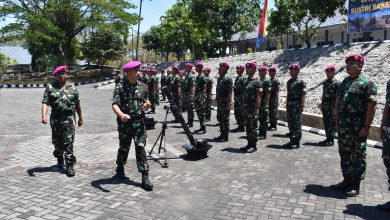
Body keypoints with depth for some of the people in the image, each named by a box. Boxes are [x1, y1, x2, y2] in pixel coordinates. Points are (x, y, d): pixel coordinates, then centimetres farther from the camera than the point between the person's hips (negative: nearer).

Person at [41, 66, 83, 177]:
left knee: (68, 143, -6)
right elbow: (45, 103, -6)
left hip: (69, 120, -1)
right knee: (57, 142, 15)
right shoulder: (50, 87, 3)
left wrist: (80, 118, 17)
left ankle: (70, 165, -2)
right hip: (55, 120, 1)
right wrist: (44, 115, -21)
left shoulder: (72, 87, 8)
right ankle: (60, 159, 38)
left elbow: (77, 104, 14)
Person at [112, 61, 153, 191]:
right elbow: (115, 104, -15)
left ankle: (145, 176, -3)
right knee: (124, 147, 12)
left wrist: (146, 104, -5)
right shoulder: (120, 87, -6)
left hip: (139, 121, 2)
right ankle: (120, 169, 39)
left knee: (141, 147, -5)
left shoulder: (142, 86, 8)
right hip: (125, 122, -2)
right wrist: (121, 114, -35)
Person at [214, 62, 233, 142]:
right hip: (219, 103, 9)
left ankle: (225, 136, 7)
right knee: (220, 118, 14)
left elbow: (230, 92, -16)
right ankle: (222, 134, 24)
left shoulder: (228, 79, -13)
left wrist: (228, 103, -20)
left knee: (225, 120, -1)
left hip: (225, 103, -9)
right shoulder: (219, 78, 12)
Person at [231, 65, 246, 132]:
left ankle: (242, 127, 5)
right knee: (237, 113, 12)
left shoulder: (243, 78, -13)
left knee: (241, 113, -3)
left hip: (241, 98, -9)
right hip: (236, 98, 9)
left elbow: (244, 89, -17)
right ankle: (240, 126, 21)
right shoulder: (237, 78, 15)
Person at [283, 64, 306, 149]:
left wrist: (302, 106, -18)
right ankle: (292, 140, 20)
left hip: (297, 105, -7)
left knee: (297, 123, -3)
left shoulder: (301, 82, -8)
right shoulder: (289, 81, 14)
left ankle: (297, 142, 4)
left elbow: (303, 94, -12)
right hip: (289, 105, 8)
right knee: (290, 123, 11)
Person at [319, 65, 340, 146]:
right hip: (325, 107, 7)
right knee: (326, 122, 11)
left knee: (332, 123, -1)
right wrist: (321, 104, 16)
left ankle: (331, 140, 6)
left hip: (332, 107, -7)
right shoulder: (325, 82, 13)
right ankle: (328, 138, 20)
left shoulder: (336, 83, -9)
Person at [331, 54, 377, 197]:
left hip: (358, 128, -7)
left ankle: (355, 185, 13)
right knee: (344, 154, 14)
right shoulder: (345, 82, 13)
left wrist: (366, 127, -18)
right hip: (343, 127, 7)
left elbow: (371, 106, -14)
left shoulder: (367, 84, -9)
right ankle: (346, 181, 28)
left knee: (357, 156, 2)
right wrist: (337, 120, 13)